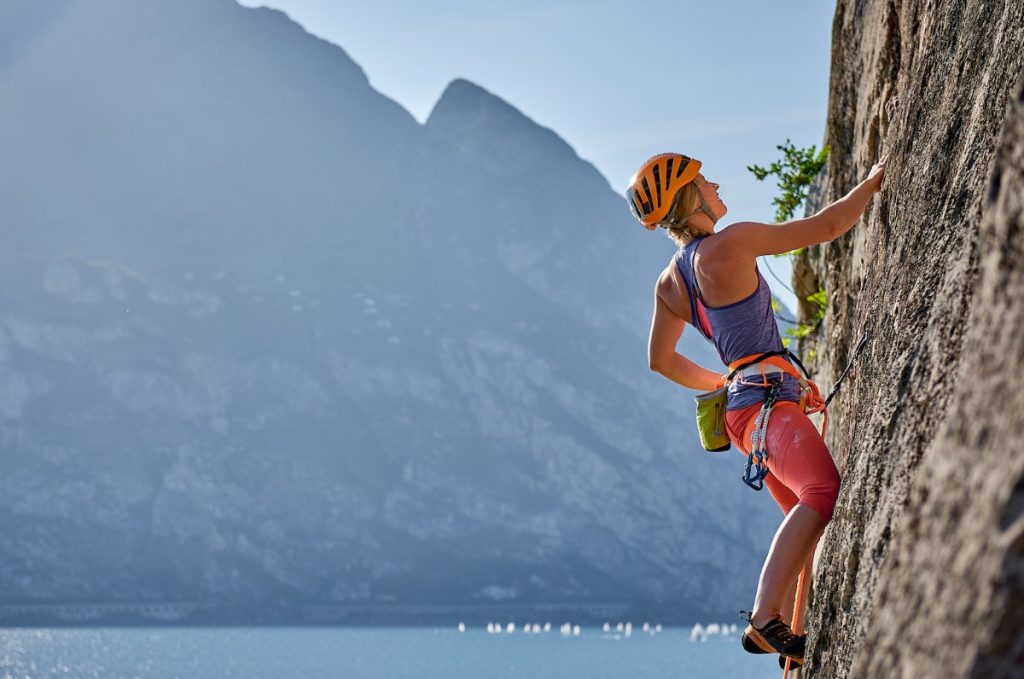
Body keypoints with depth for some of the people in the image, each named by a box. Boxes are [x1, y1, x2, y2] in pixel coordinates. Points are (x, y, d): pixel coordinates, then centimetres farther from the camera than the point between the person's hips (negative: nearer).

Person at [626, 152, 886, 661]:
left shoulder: (670, 282, 14)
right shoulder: (729, 245, -11)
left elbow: (660, 360, 22)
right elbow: (827, 226, -4)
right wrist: (873, 181, 11)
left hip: (740, 405, 10)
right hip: (766, 397, -10)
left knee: (806, 516, 18)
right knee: (822, 491, -28)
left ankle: (785, 628, 18)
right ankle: (764, 621, -38)